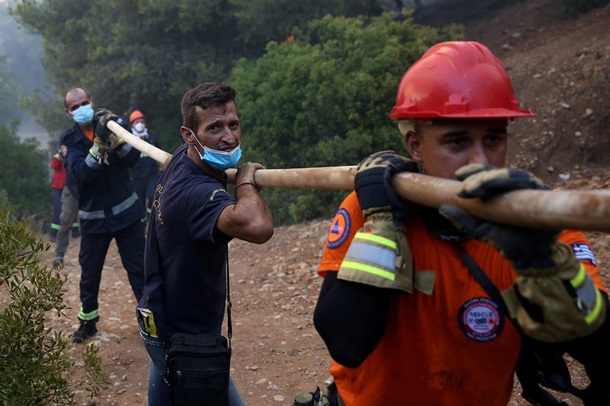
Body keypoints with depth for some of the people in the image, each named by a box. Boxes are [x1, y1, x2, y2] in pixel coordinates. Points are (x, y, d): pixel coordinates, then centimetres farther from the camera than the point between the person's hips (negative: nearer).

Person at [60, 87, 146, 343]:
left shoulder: (113, 124, -3)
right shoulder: (70, 140, -3)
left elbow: (133, 159, -15)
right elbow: (80, 173, -21)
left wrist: (115, 137, -31)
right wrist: (99, 144, -34)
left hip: (126, 212, -1)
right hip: (93, 218, 1)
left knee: (139, 268, 1)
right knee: (89, 273, 10)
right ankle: (88, 321, 28)